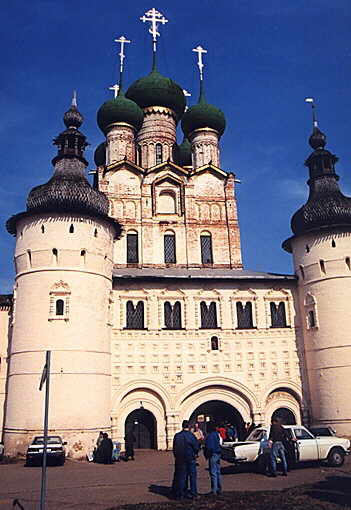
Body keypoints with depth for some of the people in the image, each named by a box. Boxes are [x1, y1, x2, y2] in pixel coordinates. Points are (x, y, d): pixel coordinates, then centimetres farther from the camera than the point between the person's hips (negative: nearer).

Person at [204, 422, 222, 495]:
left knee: (213, 473, -5)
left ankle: (214, 490, -3)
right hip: (218, 454, 9)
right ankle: (219, 489, 22)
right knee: (218, 472, 15)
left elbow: (209, 447, -20)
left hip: (213, 455, -9)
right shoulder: (217, 434, 11)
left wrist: (207, 455, -10)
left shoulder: (210, 436, -17)